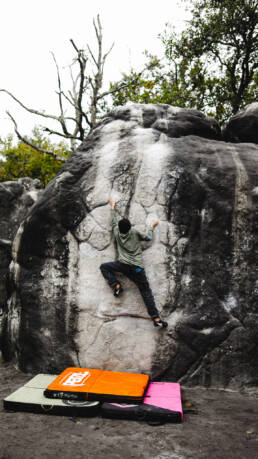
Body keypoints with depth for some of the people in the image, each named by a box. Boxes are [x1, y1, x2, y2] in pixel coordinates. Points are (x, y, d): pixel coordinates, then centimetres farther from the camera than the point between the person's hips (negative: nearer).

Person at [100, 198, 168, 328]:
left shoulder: (117, 233, 9)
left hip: (123, 265, 0)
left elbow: (113, 221, 25)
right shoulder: (135, 233, 6)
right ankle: (156, 318, -5)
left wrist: (112, 207, 37)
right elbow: (148, 238, 18)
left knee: (104, 267, 20)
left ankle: (116, 286, 2)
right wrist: (152, 227, 34)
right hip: (137, 268, 0)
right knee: (146, 291, 1)